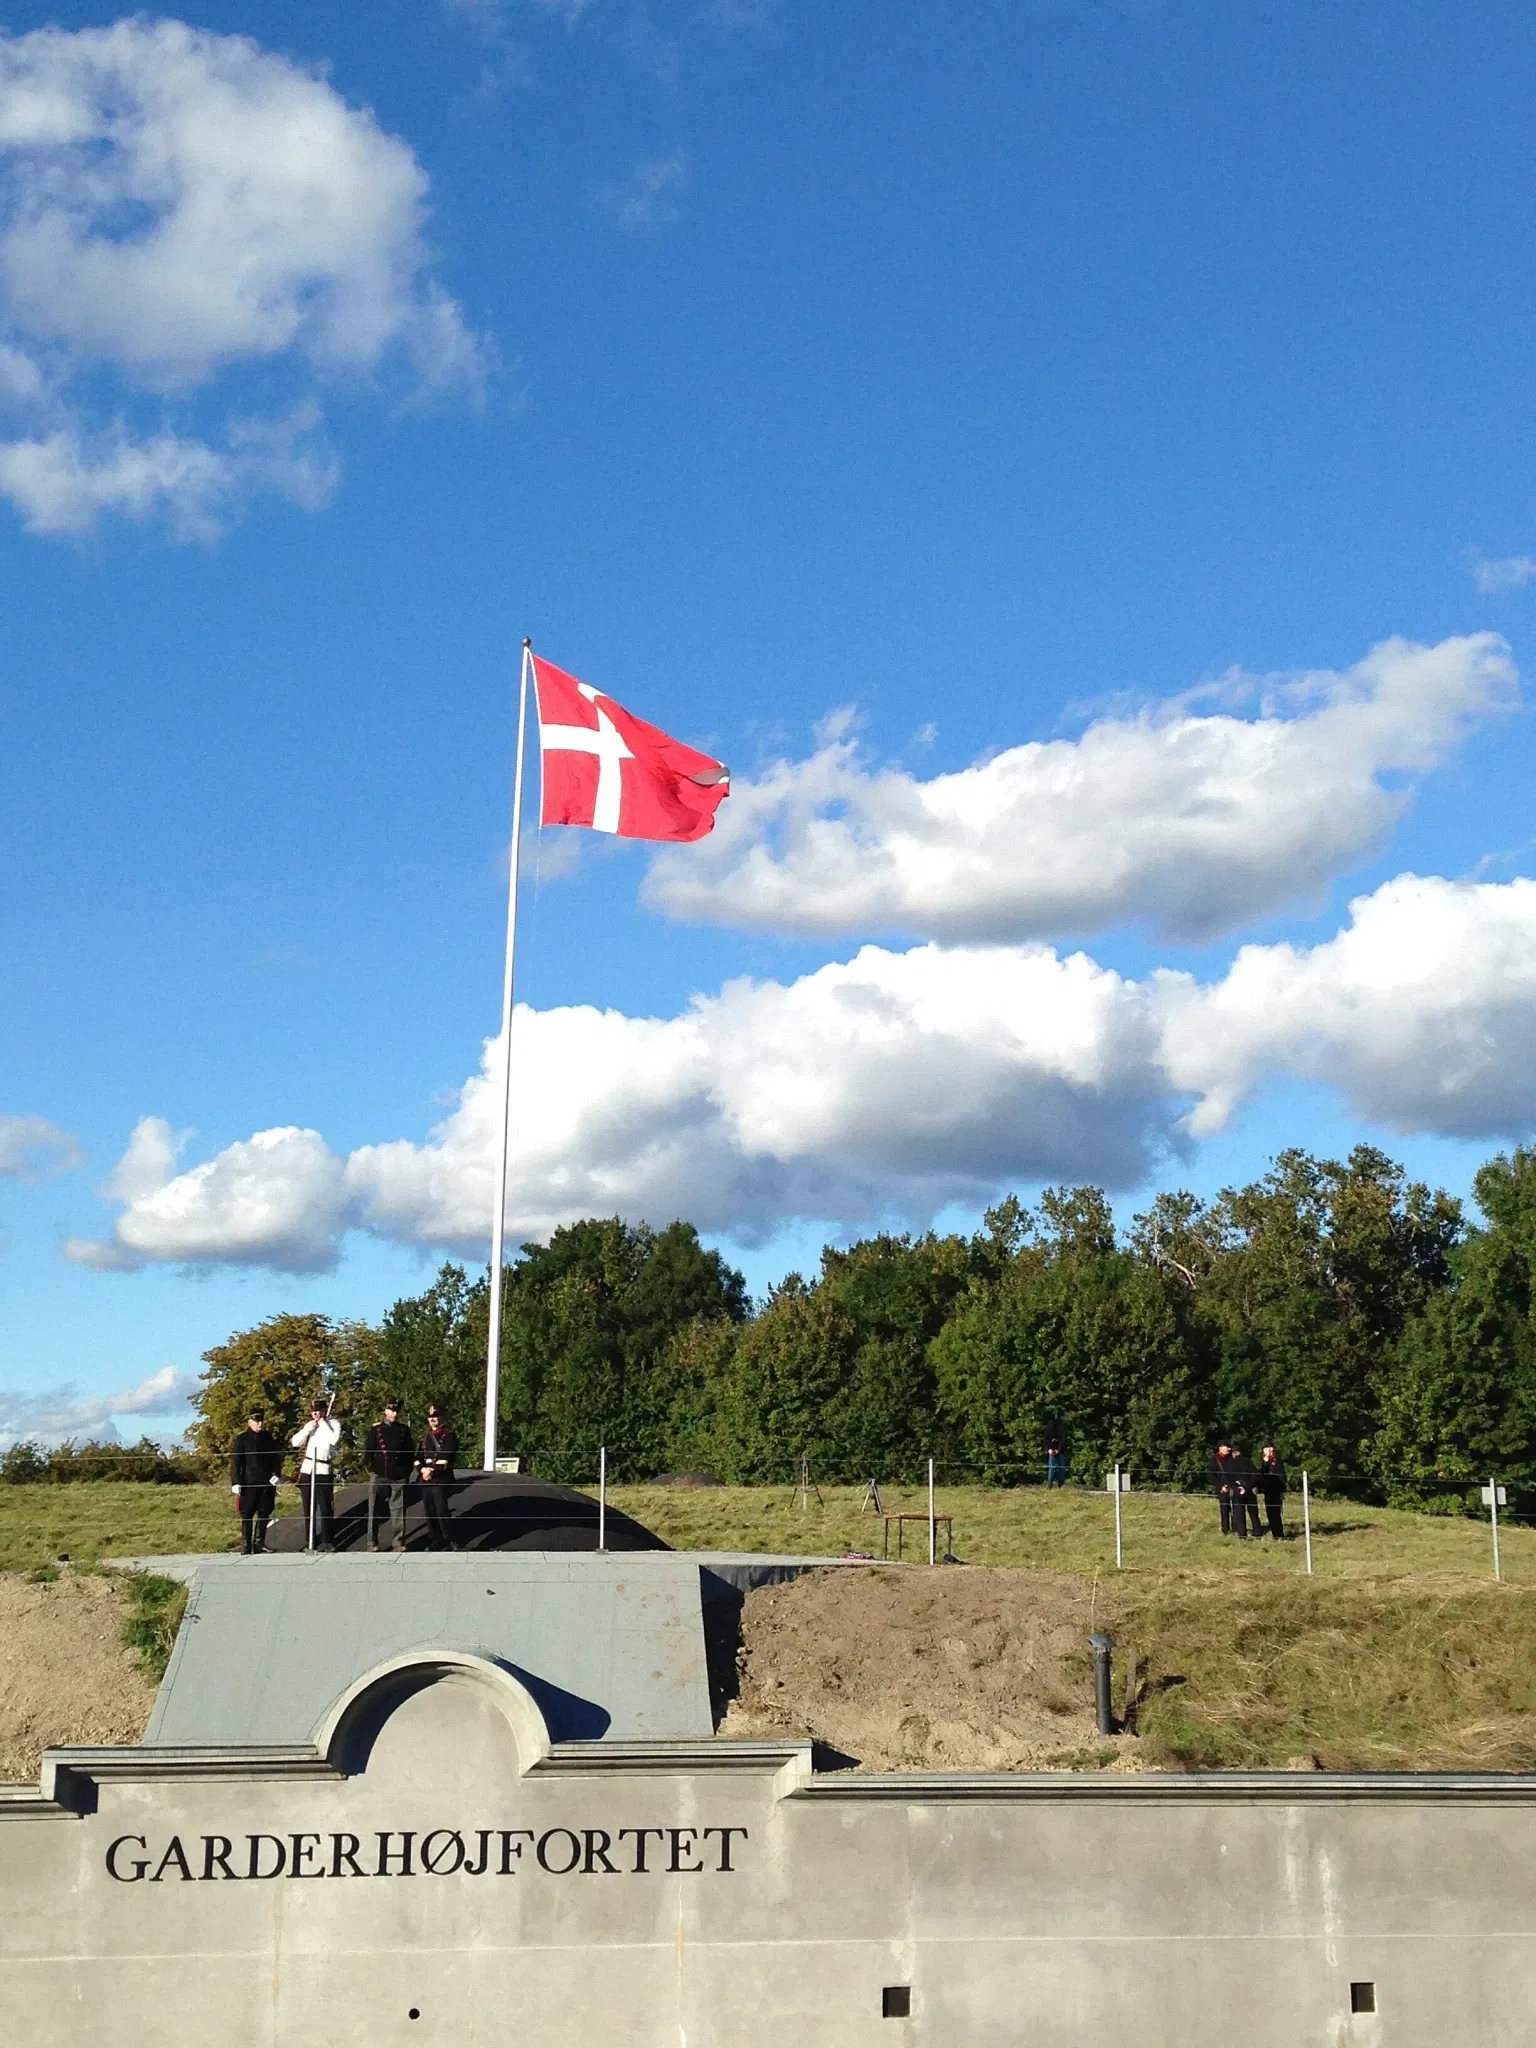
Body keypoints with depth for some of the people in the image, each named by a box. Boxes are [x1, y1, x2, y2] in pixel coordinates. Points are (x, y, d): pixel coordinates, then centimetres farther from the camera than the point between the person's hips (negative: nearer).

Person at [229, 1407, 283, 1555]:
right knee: (247, 1514, -2)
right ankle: (246, 1546, 1)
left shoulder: (269, 1438, 10)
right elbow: (235, 1461, -5)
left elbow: (277, 1457, 16)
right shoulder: (242, 1439, -1)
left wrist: (276, 1474, 0)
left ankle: (259, 1545, 12)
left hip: (267, 1482, 4)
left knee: (264, 1514, 5)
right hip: (249, 1483, -4)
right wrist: (235, 1483, -13)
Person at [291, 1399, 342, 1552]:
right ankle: (310, 1541, 16)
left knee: (325, 1508, -4)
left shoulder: (333, 1423, 0)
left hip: (323, 1471, -5)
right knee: (308, 1509, 9)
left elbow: (334, 1440, -18)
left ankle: (327, 1541, 2)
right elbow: (295, 1442, 8)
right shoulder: (310, 1425, 15)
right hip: (307, 1470, 5)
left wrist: (323, 1423, -10)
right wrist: (309, 1428, -3)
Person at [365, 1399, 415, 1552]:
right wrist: (372, 1469, -4)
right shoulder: (376, 1430, 6)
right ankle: (373, 1543, 6)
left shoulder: (403, 1430, 11)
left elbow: (411, 1451, 13)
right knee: (374, 1510, 1)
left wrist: (407, 1470, 5)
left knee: (398, 1510, 2)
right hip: (379, 1475, -1)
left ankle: (398, 1542, 7)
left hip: (399, 1476, 1)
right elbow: (368, 1452, 6)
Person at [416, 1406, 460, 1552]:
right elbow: (418, 1458, 12)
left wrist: (432, 1470, -16)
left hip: (441, 1479, -6)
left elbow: (446, 1458, -12)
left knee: (441, 1511, -10)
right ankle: (435, 1541, 15)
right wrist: (422, 1469, -8)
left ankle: (448, 1542, -3)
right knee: (429, 1512, 7)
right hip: (425, 1480, 6)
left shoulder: (449, 1435, -2)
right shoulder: (425, 1438, 17)